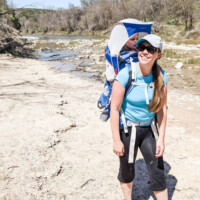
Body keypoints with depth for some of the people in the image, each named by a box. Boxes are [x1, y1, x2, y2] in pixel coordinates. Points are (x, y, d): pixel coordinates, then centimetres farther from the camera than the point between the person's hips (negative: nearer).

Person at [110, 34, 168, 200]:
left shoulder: (161, 75, -9)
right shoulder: (126, 74, -22)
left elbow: (162, 107, -3)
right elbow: (115, 108, -18)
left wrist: (161, 138, -3)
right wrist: (116, 140, -14)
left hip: (149, 129, 3)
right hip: (127, 129, -3)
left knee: (158, 172, 6)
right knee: (127, 170, 16)